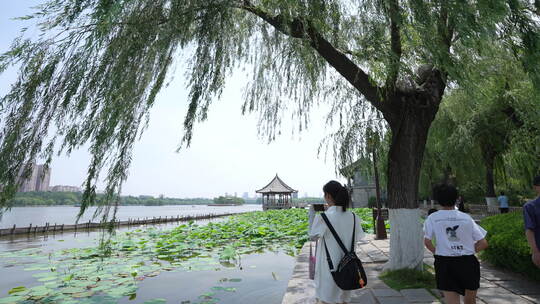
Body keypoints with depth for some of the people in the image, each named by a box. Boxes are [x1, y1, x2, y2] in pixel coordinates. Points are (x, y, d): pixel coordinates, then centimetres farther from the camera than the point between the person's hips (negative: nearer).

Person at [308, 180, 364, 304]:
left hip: (328, 265, -4)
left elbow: (312, 236, -5)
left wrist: (311, 213, 1)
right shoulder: (352, 216, -4)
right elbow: (356, 238, 6)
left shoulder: (323, 217, -18)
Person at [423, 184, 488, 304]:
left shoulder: (432, 218, -2)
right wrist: (468, 251, 12)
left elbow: (427, 242, -11)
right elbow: (483, 243, 2)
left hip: (444, 263, -2)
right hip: (468, 263, 2)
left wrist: (436, 252, 6)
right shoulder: (466, 217, 2)